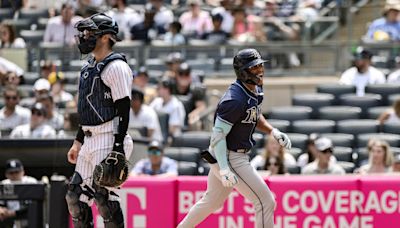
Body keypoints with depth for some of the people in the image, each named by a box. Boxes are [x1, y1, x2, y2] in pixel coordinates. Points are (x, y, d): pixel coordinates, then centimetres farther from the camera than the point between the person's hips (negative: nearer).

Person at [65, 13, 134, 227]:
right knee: (75, 195, 8)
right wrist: (77, 142, 22)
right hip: (89, 141, 10)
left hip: (108, 139, -10)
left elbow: (123, 111, -16)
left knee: (104, 196, -11)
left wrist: (118, 149, -21)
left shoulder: (116, 67, -11)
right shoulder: (89, 67, 18)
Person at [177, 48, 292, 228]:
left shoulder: (256, 90, 6)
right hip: (230, 158, -10)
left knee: (212, 202, 24)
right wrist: (224, 170, -33)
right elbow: (218, 135, -25)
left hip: (238, 156, 10)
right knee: (265, 201, -11)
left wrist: (273, 132, 6)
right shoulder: (235, 100, -25)